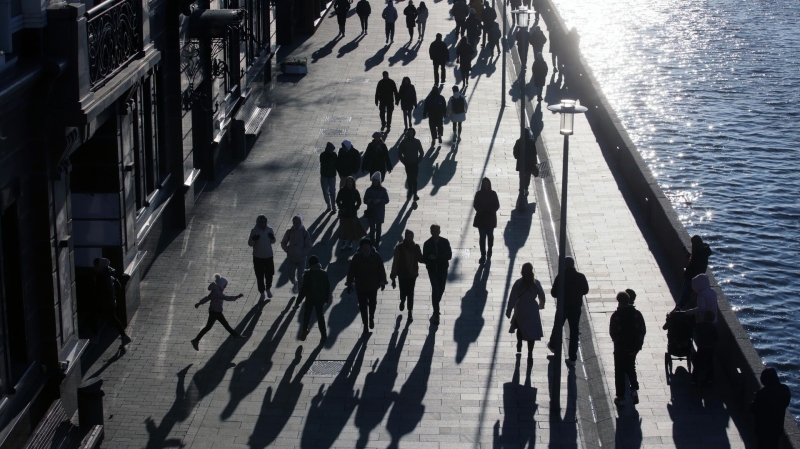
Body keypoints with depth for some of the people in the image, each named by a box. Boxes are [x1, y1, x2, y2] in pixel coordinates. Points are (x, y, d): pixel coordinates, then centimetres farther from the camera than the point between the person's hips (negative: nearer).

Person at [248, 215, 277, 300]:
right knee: (260, 276, 7)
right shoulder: (254, 231, -13)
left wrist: (272, 237, -17)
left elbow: (273, 242, 6)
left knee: (269, 274, 13)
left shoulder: (269, 230, -6)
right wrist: (253, 239, -30)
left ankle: (268, 289, 40)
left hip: (268, 256, 2)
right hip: (258, 257, -2)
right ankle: (262, 292, 25)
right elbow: (250, 244, -8)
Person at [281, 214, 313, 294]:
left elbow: (308, 247, -8)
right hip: (291, 258, 2)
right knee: (291, 276, 4)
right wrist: (288, 250, -6)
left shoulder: (305, 233, -12)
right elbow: (283, 243, 7)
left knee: (300, 277, 5)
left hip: (301, 259, -2)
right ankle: (295, 284, 37)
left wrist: (301, 254, -17)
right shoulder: (289, 232, -7)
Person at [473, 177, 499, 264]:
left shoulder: (493, 194, -5)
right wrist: (480, 210, -17)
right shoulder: (479, 194, -5)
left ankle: (490, 250, 39)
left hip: (490, 218, 1)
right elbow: (475, 205, 0)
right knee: (482, 237, -2)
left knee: (490, 235, 16)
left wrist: (491, 211, -18)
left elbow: (497, 206, -2)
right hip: (481, 218, -1)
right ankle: (483, 255, 1)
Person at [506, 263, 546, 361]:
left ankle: (519, 348, 33)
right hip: (532, 310, 0)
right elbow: (542, 296, 2)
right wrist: (541, 304, 23)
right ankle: (530, 355, 1)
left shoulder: (518, 283, -13)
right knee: (532, 332, 5)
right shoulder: (536, 283, -10)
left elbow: (512, 298, -10)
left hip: (520, 310, 1)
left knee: (520, 329, 26)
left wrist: (508, 311, -2)